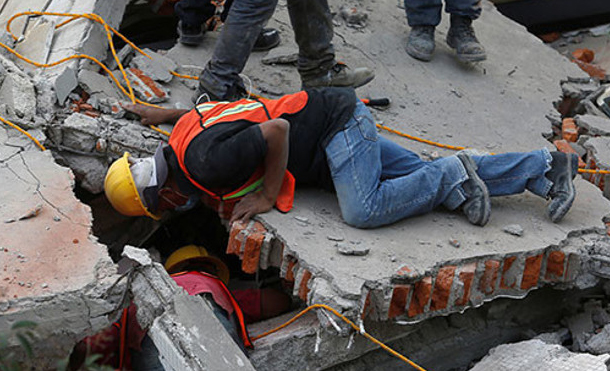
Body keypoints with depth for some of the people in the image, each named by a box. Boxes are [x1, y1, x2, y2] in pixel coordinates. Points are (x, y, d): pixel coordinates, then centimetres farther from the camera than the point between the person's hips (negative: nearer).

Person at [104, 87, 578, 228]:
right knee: (423, 176, 5)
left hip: (336, 119, -9)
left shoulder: (204, 163, -25)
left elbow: (276, 129, -32)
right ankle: (543, 168, 7)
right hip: (335, 128, 9)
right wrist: (165, 114, 36)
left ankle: (454, 176, -8)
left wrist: (268, 196, -20)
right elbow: (220, 107, 26)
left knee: (364, 210, -28)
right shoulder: (187, 128, 5)